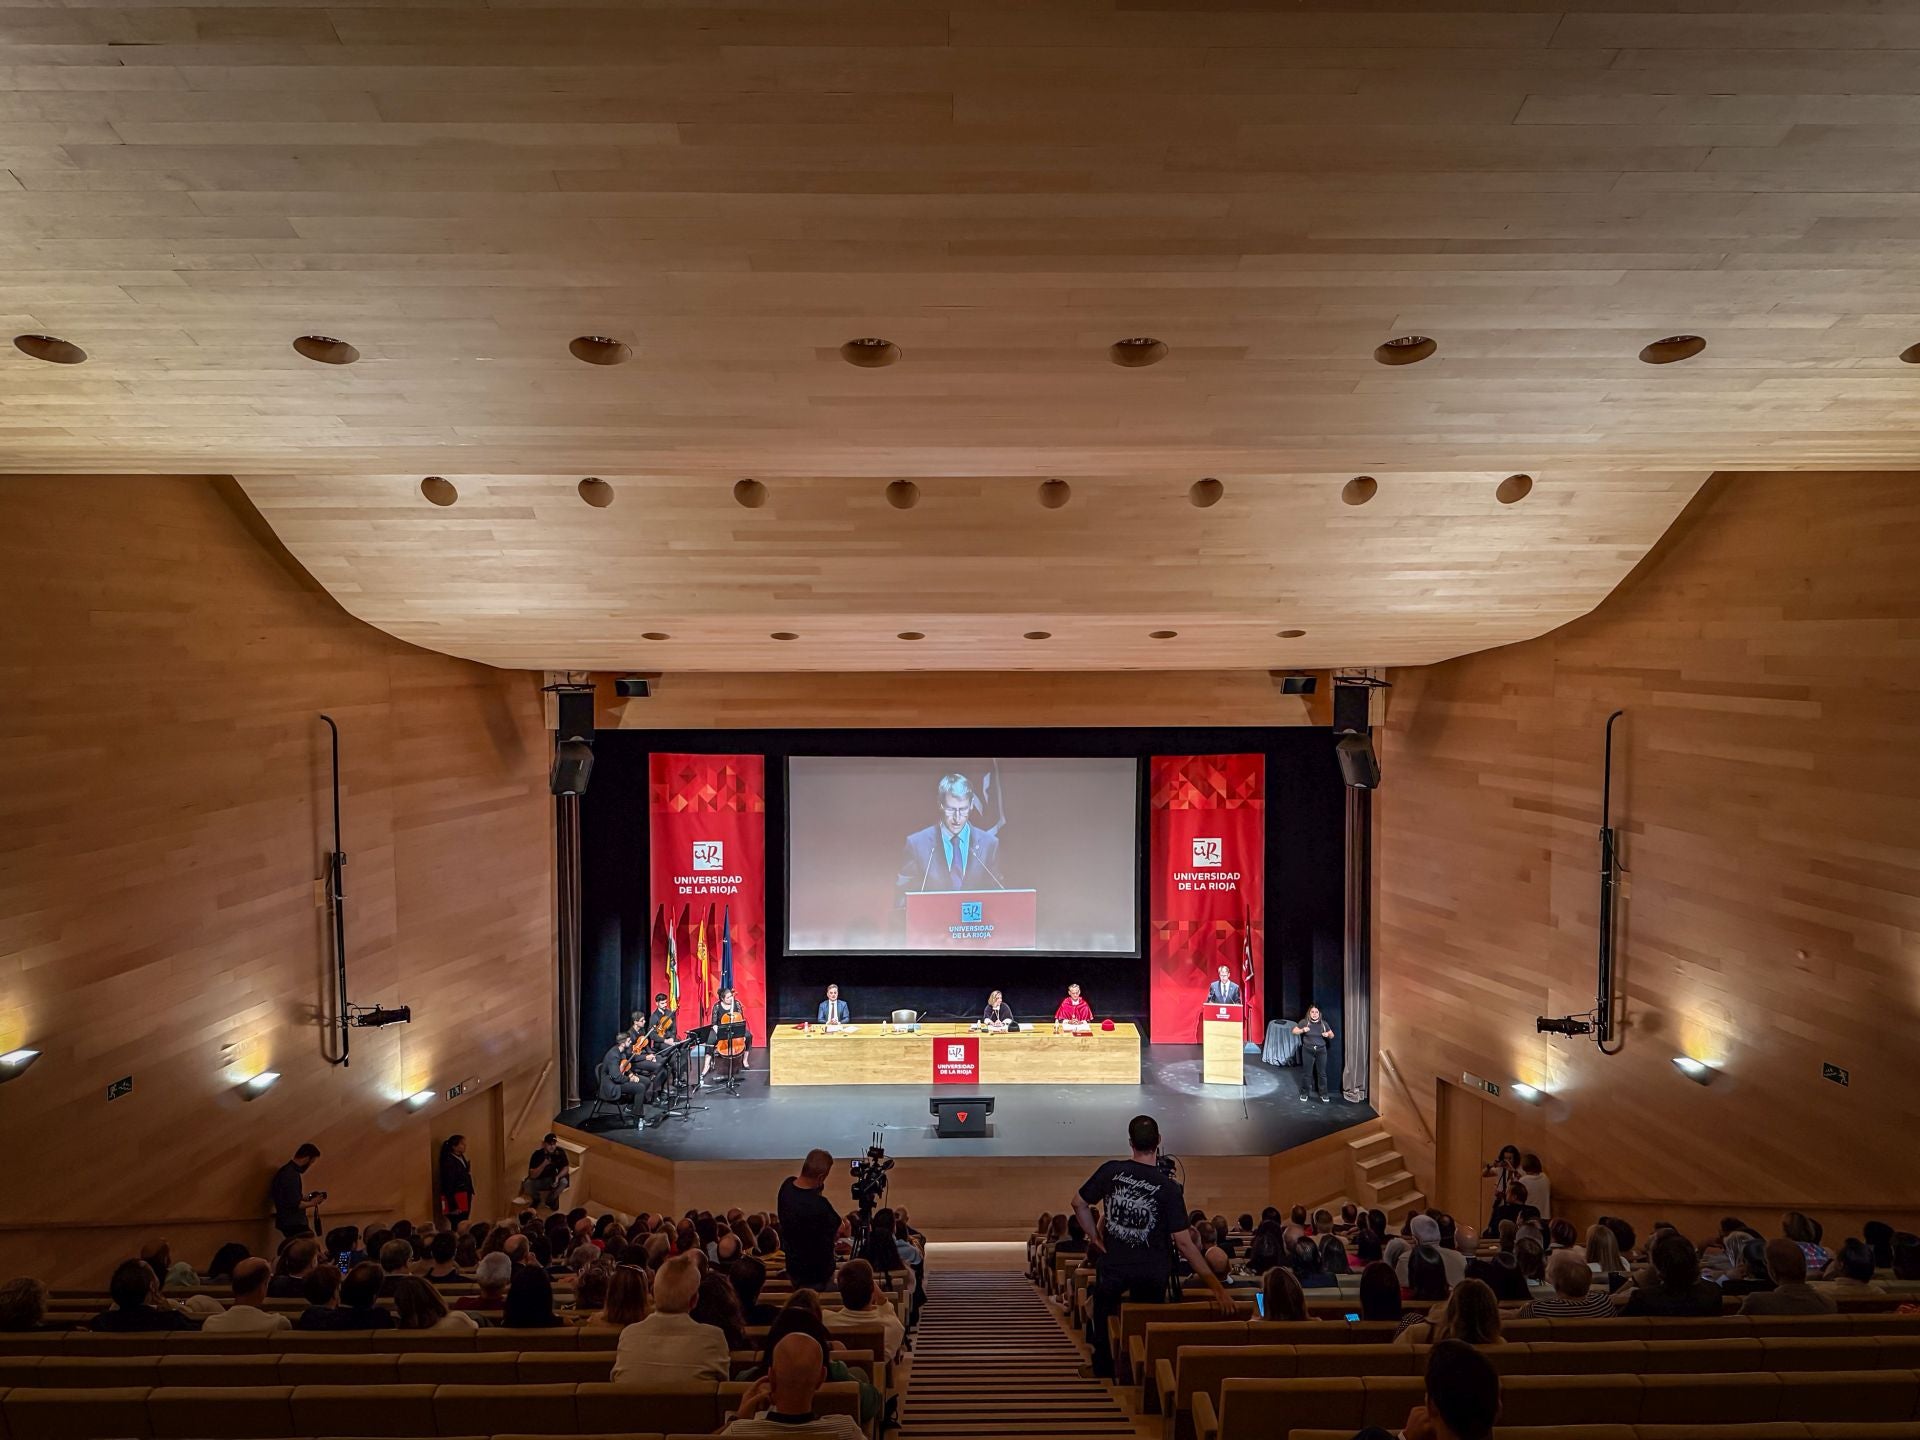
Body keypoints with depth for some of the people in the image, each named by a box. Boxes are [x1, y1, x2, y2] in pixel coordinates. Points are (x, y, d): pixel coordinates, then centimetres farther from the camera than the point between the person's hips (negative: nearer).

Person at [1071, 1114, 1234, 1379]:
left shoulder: (1111, 1171, -11)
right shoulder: (1169, 1188, -17)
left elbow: (1079, 1203, -1)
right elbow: (1183, 1242, -18)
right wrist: (1216, 1286, -13)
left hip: (1112, 1267, 1)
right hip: (1151, 1274, -1)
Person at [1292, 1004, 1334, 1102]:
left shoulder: (1323, 1023, 1)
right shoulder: (1304, 1022, -4)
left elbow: (1332, 1035, 9)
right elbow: (1294, 1031, 0)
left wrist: (1328, 1034, -14)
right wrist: (1303, 1030, -18)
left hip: (1321, 1050, 1)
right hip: (1308, 1051, -1)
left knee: (1322, 1073, 7)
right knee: (1307, 1072, 6)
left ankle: (1323, 1094, 19)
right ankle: (1305, 1093, 20)